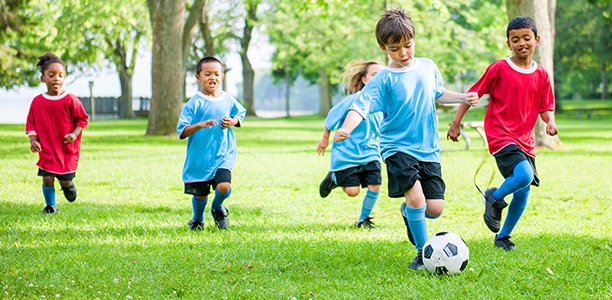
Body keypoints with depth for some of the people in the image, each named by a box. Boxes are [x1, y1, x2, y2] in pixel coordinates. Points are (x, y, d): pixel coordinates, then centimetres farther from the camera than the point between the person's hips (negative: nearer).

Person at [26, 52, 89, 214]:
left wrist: (75, 134, -16)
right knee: (47, 178, -6)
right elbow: (31, 123, 4)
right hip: (46, 149, 1)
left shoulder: (70, 100, -10)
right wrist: (33, 140, -11)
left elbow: (82, 119, -1)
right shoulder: (37, 102, -3)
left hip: (67, 148, -1)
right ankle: (50, 205, 16)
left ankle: (68, 184, 42)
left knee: (65, 180, 4)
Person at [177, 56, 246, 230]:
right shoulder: (195, 103, -9)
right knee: (200, 194, 7)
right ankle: (198, 219, 40)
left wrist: (232, 122, -1)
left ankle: (217, 208, 16)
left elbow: (240, 115, 21)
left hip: (223, 155, 2)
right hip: (199, 156, -1)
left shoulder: (228, 100, 2)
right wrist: (200, 125, -28)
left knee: (223, 186, -20)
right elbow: (182, 132, -12)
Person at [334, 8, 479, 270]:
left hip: (429, 150, 4)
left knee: (435, 209, -2)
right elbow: (361, 106, -20)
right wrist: (346, 129, -38)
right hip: (398, 148, -4)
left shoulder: (428, 67, 7)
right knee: (416, 198, -24)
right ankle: (423, 253, -5)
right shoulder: (384, 79, -9)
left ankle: (408, 211, 33)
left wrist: (463, 98, 12)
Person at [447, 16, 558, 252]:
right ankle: (495, 198, 3)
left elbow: (546, 107, 11)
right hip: (501, 136, -6)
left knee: (523, 191, 5)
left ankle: (503, 237, 23)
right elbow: (474, 93, 1)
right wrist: (456, 123, 0)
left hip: (525, 140, 6)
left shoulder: (541, 75, 7)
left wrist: (550, 122, -11)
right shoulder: (499, 69, -5)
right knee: (524, 176, -28)